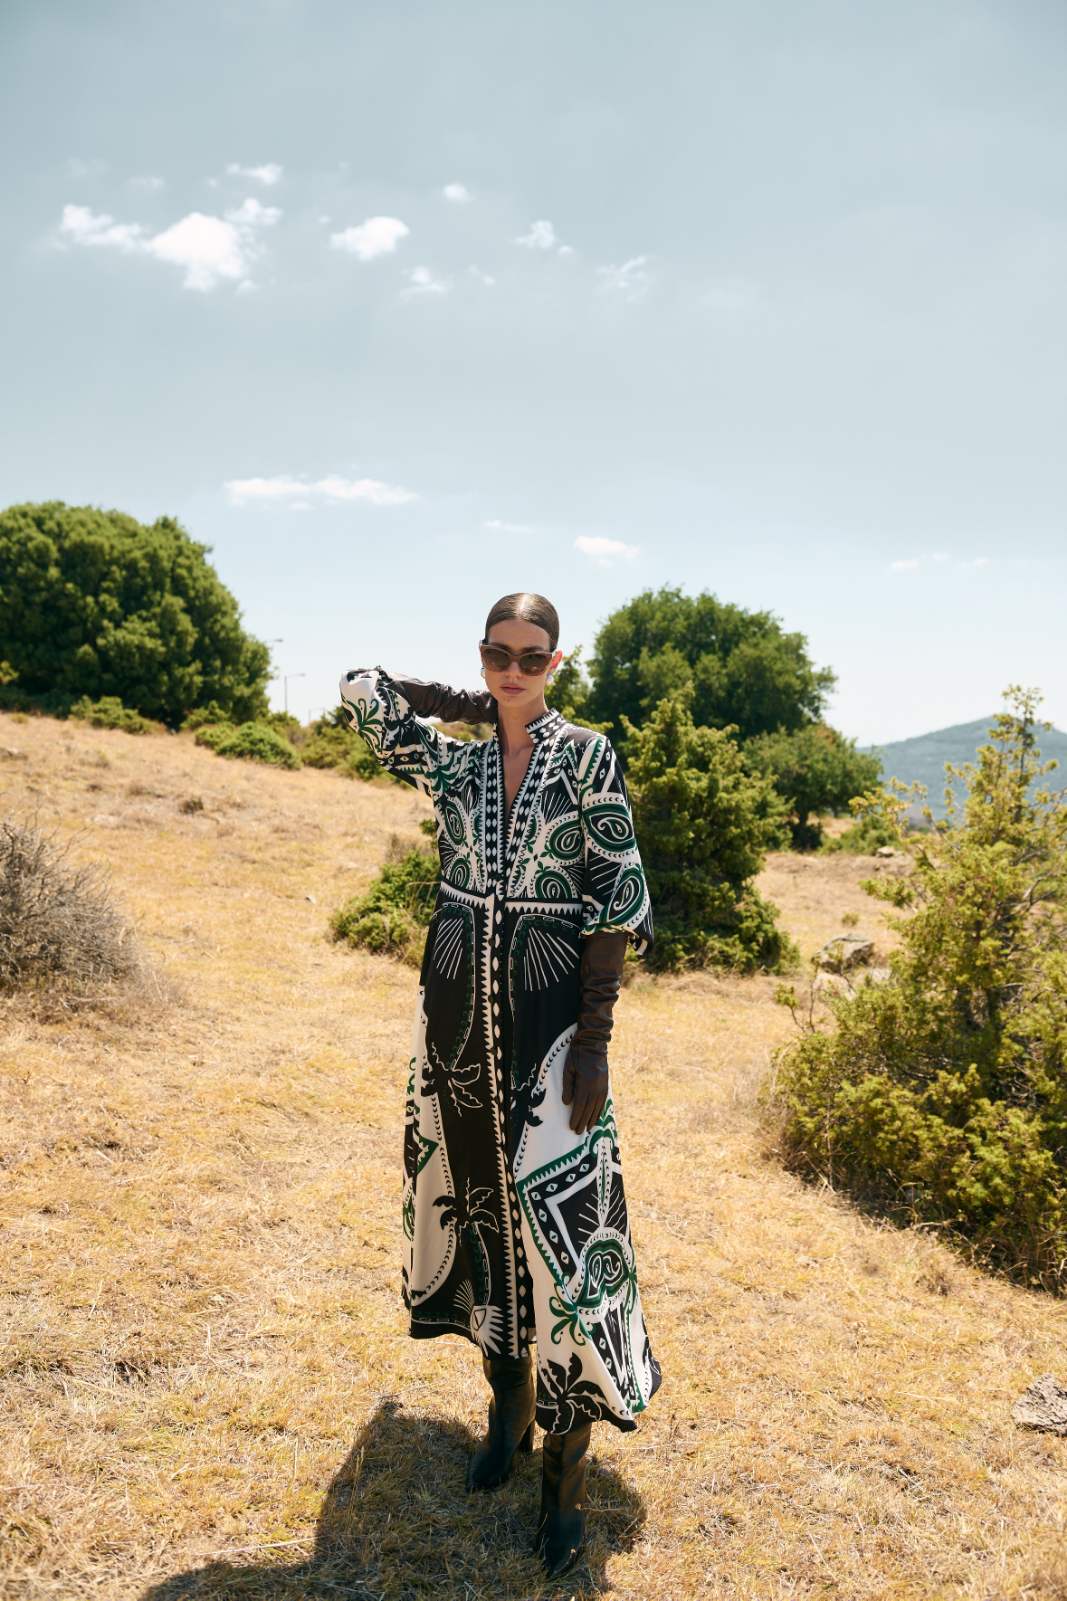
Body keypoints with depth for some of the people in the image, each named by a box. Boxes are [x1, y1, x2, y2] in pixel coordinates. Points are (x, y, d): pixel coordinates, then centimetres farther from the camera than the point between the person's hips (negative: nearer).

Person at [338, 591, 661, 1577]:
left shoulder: (589, 756, -5)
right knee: (475, 1198, 13)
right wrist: (471, 708, 5)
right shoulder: (450, 759, 5)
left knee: (562, 1217, -5)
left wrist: (594, 1042, -14)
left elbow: (616, 902, -8)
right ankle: (508, 1406, 33)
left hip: (549, 1011, -4)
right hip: (458, 1007, 4)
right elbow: (363, 690, 8)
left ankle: (568, 1463, 11)